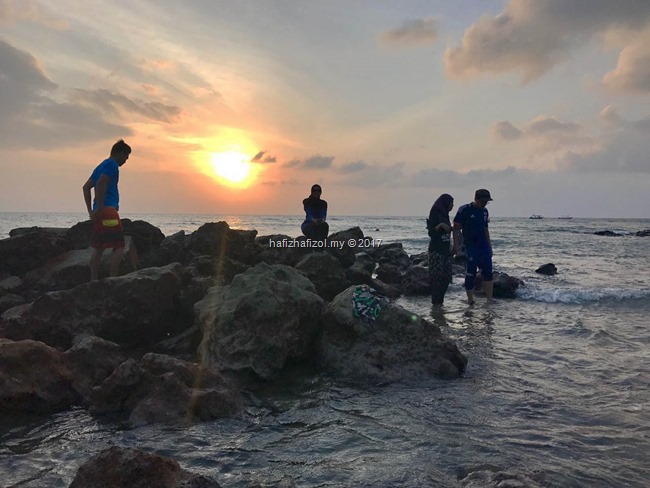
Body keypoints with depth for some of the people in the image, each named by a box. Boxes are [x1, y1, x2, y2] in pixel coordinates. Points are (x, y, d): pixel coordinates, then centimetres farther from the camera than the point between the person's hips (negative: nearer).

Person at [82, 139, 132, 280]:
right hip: (108, 210, -10)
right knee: (119, 247, -9)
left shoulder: (102, 165, 23)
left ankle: (93, 281, 12)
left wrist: (90, 210, 18)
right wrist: (99, 209, -20)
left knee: (98, 248, 10)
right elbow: (100, 184, -21)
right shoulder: (112, 165, -6)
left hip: (99, 212, 10)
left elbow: (86, 187, 24)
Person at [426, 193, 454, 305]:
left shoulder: (445, 215, 15)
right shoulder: (434, 214, -7)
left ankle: (440, 300, 12)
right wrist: (441, 225, -25)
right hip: (436, 250, -8)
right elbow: (431, 233, -14)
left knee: (446, 276, 5)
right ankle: (435, 301, -2)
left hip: (446, 250, 8)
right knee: (437, 276, -9)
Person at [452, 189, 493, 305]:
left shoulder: (484, 211, 11)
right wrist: (456, 245, -15)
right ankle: (470, 300, 10)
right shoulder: (464, 210, -8)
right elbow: (456, 228, -9)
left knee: (488, 272, 1)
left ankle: (489, 299, 4)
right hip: (470, 247, -6)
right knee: (470, 274, -1)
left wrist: (489, 245, 18)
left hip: (484, 246, 6)